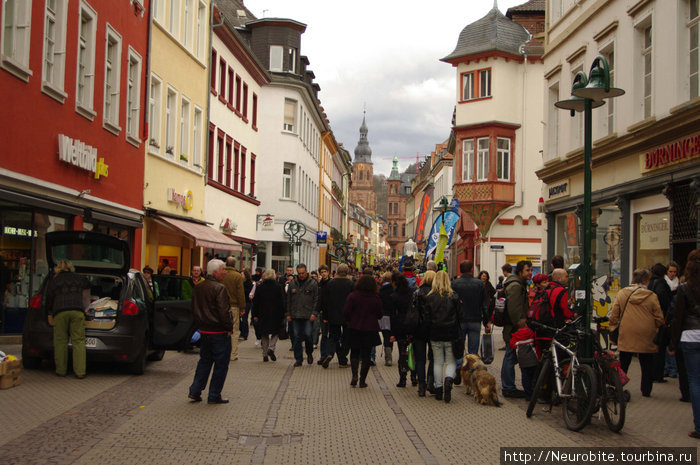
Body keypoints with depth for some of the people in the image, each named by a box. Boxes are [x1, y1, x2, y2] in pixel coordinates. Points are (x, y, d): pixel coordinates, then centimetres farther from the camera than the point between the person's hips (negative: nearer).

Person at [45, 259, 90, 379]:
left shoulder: (53, 281, 17)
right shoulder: (79, 278, 21)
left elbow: (49, 301, 18)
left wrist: (52, 310, 36)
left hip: (60, 312, -1)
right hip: (77, 310, 1)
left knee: (60, 341, 7)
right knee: (78, 341, 0)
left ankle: (61, 370, 10)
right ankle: (80, 372, -4)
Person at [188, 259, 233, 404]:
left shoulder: (198, 288, 8)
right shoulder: (219, 288, -18)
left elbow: (194, 309, 15)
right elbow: (224, 311, -22)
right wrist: (229, 327, -11)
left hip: (204, 331, 8)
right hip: (219, 332, -8)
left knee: (204, 361, 19)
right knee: (221, 364, 3)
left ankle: (195, 391, 16)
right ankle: (214, 396, 7)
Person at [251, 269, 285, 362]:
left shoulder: (259, 287, 1)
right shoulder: (278, 287, -4)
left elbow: (255, 302, 2)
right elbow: (282, 302, -2)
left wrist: (255, 315, 7)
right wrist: (282, 316, 3)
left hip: (262, 315, 2)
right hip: (275, 315, -1)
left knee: (264, 335, 10)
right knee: (275, 333, 13)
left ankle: (265, 354, 7)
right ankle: (271, 348, -9)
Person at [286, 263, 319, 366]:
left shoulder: (313, 283, 1)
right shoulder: (292, 283, 9)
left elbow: (316, 300, 0)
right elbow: (288, 299, 14)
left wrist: (314, 313, -8)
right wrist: (288, 314, 9)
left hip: (308, 316, -3)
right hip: (295, 315, 3)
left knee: (307, 335, -7)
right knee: (297, 337, 4)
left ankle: (309, 353, 20)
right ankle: (298, 359, 10)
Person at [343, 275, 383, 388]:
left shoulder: (352, 296, -8)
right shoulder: (376, 299, -5)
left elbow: (345, 312, -9)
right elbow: (379, 315, 2)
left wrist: (350, 321, 8)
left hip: (354, 329, 0)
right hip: (370, 330, 0)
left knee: (354, 353, 14)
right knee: (366, 355, 7)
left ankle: (354, 376, -2)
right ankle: (362, 380, 6)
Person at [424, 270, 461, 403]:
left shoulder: (430, 297, -3)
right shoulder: (454, 296, -6)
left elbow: (427, 317, -2)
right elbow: (459, 315, -3)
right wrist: (457, 333, 9)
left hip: (435, 335, 1)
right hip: (451, 334, -1)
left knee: (437, 362, 11)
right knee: (451, 361, 8)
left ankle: (438, 389, 11)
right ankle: (448, 380, -19)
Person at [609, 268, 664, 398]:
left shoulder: (621, 294, -1)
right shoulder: (652, 297, -6)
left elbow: (614, 315, 2)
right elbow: (659, 319, -2)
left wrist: (613, 328, 16)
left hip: (626, 336, 1)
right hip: (646, 338, -1)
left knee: (623, 364, 11)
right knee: (647, 365, 12)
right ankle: (646, 390, 17)